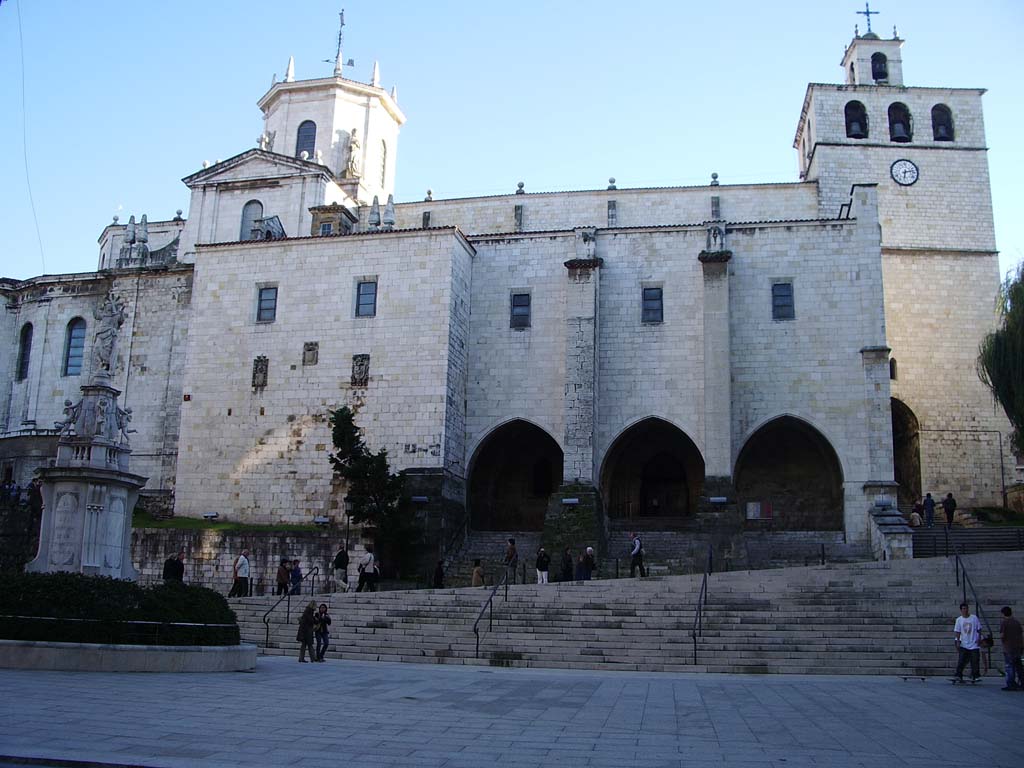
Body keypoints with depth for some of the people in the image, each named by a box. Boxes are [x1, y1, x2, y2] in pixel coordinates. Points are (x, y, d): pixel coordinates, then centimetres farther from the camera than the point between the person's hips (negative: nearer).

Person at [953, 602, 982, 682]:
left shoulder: (974, 618, 0)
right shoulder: (959, 619, 3)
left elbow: (979, 629, 6)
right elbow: (957, 631, 4)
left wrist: (979, 638, -3)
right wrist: (958, 641, -4)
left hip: (974, 644, -1)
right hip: (963, 644, 1)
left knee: (975, 662, 1)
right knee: (961, 661, -3)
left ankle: (975, 676, 11)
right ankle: (959, 675, -1)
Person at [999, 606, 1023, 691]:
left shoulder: (1003, 622, -9)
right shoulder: (1017, 622, 11)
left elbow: (1002, 635, -16)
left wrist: (1000, 636, 6)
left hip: (1008, 648, -7)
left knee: (1009, 666, -3)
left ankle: (1011, 684, -3)